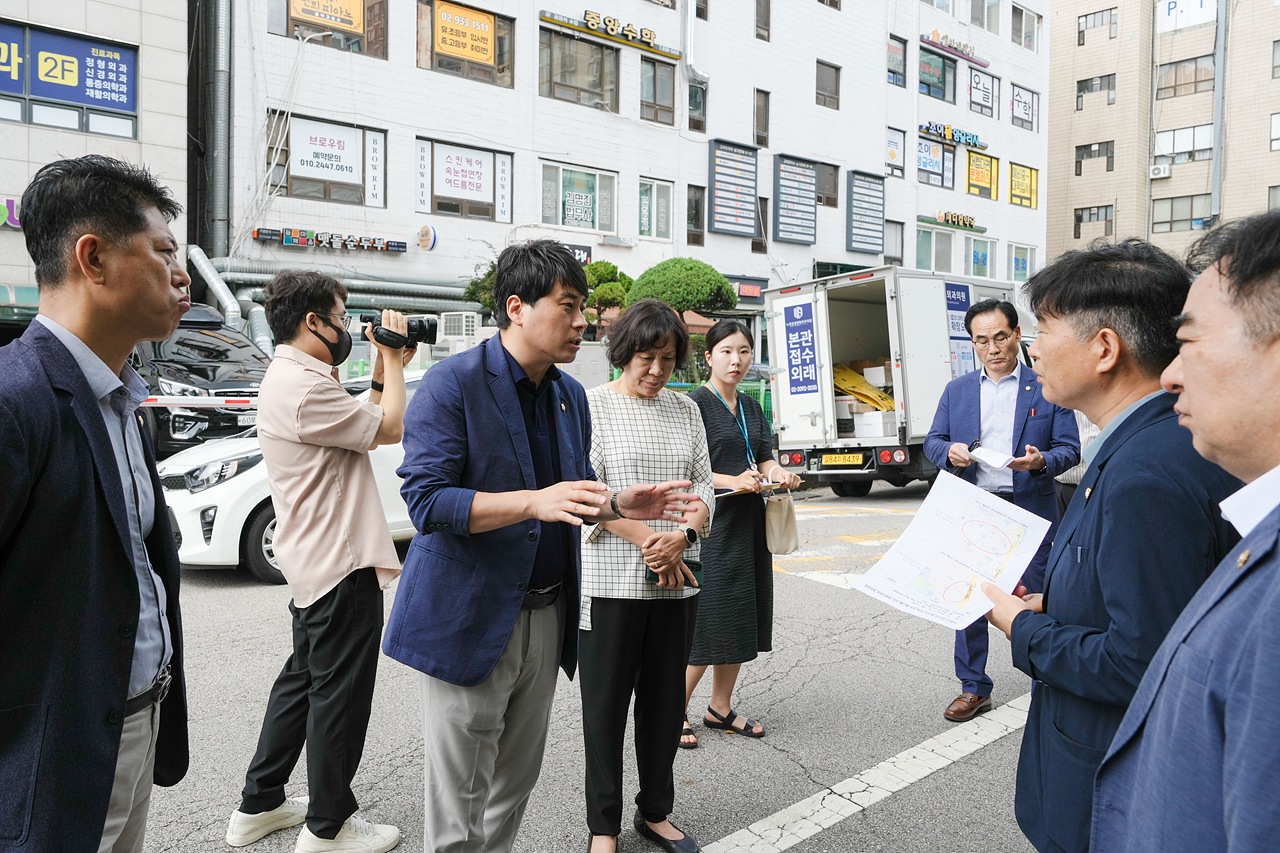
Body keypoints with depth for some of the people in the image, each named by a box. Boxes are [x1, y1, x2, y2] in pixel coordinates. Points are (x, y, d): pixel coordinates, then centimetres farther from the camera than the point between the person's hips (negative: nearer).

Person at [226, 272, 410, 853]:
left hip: (314, 562, 11)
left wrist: (384, 370, 9)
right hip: (342, 566, -11)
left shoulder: (289, 376, 14)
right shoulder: (304, 386, -22)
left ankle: (259, 806, 34)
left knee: (302, 680, 21)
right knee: (339, 694, 2)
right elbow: (392, 429, -19)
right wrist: (392, 356, -8)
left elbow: (361, 424, 16)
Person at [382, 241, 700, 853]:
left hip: (547, 615, 7)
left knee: (514, 784, 20)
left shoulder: (571, 395, 9)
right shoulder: (453, 383, -13)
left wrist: (619, 504, -2)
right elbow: (425, 499, -20)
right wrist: (535, 502, -29)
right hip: (469, 617, -6)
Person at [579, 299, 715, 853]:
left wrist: (681, 536, -11)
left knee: (665, 698, 13)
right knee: (607, 702, 5)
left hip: (677, 578, 5)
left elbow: (703, 485, 9)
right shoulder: (592, 404, -3)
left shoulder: (686, 409, 11)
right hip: (611, 579, -4)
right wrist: (647, 541, -16)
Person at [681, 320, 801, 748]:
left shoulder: (751, 407, 15)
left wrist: (780, 473, -6)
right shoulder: (695, 403, -8)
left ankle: (720, 708, 24)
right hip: (711, 523, -7)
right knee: (707, 620, -5)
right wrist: (734, 481, -25)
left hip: (748, 523, 8)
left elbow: (764, 458, 16)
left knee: (742, 617, 11)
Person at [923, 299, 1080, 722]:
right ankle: (974, 688, 22)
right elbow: (933, 441, 10)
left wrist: (1041, 461, -21)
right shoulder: (956, 390, 11)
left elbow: (1070, 448, 0)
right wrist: (950, 451, -13)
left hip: (1029, 512, -3)